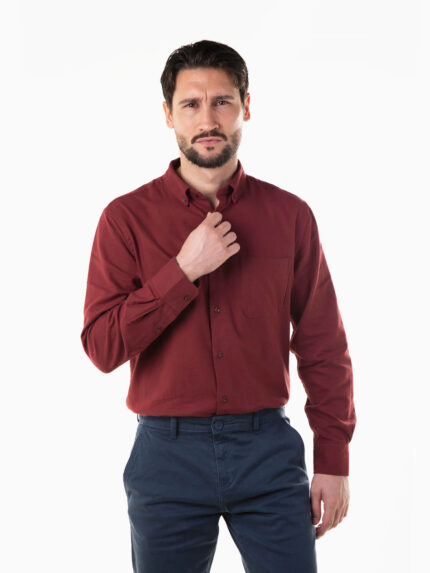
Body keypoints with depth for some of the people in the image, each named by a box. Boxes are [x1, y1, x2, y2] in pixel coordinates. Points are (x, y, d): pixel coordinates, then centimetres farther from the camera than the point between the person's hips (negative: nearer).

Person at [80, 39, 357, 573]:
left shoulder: (290, 214, 2)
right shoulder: (127, 217, -2)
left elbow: (323, 348, 5)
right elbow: (103, 347, -9)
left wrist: (334, 460, 2)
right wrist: (184, 269, -17)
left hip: (269, 448, 1)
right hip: (168, 450, 0)